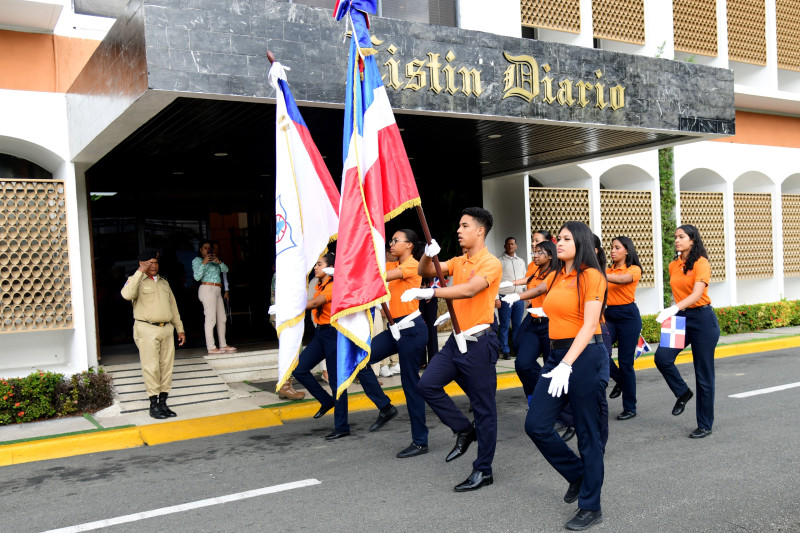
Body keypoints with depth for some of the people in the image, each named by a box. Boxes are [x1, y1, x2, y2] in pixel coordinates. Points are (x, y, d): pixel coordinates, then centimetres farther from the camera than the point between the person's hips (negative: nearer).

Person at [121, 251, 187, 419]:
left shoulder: (164, 282, 18)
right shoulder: (137, 281, 0)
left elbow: (173, 306, 22)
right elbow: (127, 295, -24)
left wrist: (179, 328, 18)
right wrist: (140, 272, -21)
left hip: (167, 329, 6)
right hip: (147, 330, -6)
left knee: (167, 366, 5)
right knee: (151, 368, -6)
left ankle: (163, 402, 11)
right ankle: (154, 405, 0)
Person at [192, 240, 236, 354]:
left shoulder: (213, 260, 22)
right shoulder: (197, 260, 3)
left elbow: (225, 269, 12)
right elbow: (197, 277, -11)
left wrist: (219, 262, -6)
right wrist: (204, 263, -18)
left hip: (217, 291, 8)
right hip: (207, 289, -8)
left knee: (222, 319, 9)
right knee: (211, 319, -12)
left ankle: (223, 345, 17)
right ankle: (211, 347, -11)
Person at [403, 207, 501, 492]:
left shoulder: (490, 263, -11)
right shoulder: (459, 262, 14)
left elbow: (469, 290, -28)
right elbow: (425, 272, 9)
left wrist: (429, 293, -33)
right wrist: (428, 255, -12)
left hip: (478, 342, -8)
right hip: (456, 340, 8)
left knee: (483, 407, 0)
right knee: (427, 384, -1)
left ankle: (483, 471, 11)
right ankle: (464, 430, 16)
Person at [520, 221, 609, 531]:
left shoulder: (591, 276, -10)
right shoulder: (556, 277, 10)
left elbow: (589, 324, -18)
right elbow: (540, 289, 34)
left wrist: (567, 365, -25)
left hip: (585, 357, -7)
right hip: (557, 354, 7)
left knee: (588, 434, 2)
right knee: (536, 425, 2)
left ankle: (591, 508, 16)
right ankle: (578, 474, 25)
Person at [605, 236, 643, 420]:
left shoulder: (634, 269, -5)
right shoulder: (609, 270, 13)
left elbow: (620, 279, -25)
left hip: (628, 316, -5)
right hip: (609, 315, 5)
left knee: (625, 362, -2)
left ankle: (630, 408, 12)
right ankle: (619, 379, 15)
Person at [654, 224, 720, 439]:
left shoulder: (701, 263, -12)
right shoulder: (673, 266, 9)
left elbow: (697, 294, -25)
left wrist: (674, 308, -39)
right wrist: (674, 311, 11)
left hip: (702, 318, -6)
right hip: (680, 318, 6)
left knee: (703, 373, 1)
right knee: (662, 357, -17)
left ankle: (705, 425, 12)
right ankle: (682, 392, 11)